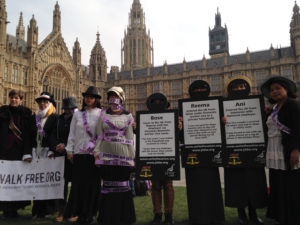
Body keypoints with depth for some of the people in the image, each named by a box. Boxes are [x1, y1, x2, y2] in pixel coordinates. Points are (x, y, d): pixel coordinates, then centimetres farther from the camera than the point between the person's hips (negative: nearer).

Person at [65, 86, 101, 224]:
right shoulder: (78, 114, 12)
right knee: (79, 183, 2)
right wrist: (70, 151, 7)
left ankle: (90, 213, 15)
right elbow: (72, 134, 12)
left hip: (95, 154, -2)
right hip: (79, 153, 2)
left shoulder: (101, 114, 4)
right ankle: (80, 213, 14)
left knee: (93, 183, 2)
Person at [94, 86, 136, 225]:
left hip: (123, 156, -1)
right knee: (108, 186, 2)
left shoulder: (128, 116, 7)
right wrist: (97, 154, 1)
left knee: (123, 186, 2)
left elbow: (130, 138, 6)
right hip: (107, 155, 1)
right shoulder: (103, 114, 10)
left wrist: (133, 157, 2)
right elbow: (99, 136, 8)